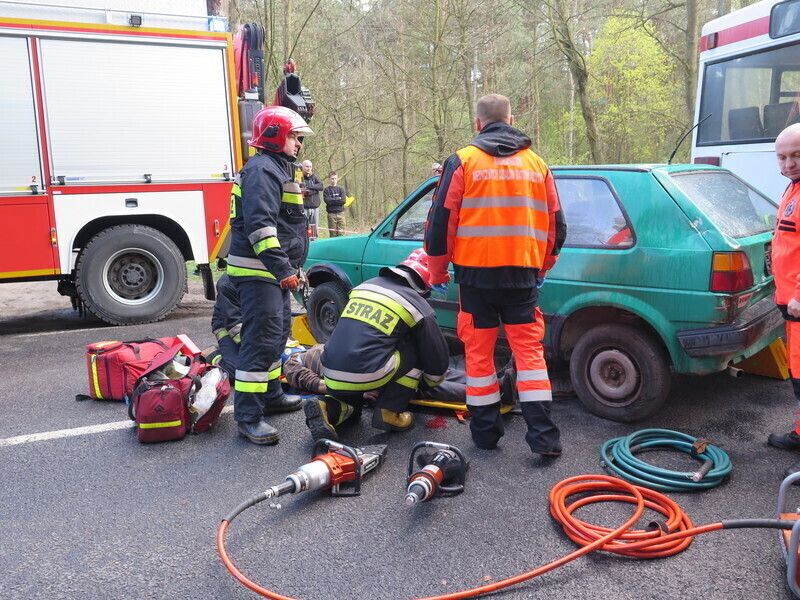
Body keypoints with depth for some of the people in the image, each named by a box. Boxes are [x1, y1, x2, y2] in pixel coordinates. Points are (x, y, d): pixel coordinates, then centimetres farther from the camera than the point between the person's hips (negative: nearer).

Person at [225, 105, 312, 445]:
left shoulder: (277, 169, 22)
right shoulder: (262, 169, -13)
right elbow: (260, 224, -25)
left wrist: (293, 267, 28)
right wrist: (282, 268, -28)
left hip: (274, 272, 11)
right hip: (258, 273, -11)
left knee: (277, 333, 19)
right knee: (261, 340, -13)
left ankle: (270, 395, 33)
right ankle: (248, 417, -9)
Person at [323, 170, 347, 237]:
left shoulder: (341, 189, 11)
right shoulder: (326, 190, 6)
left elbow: (344, 200, -2)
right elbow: (328, 201, -8)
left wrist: (333, 200, -4)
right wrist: (338, 199, -3)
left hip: (340, 213, 1)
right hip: (331, 214, -1)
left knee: (341, 233, -3)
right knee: (333, 234, -1)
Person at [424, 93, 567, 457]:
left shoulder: (463, 161, 0)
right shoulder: (536, 164, 11)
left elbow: (441, 221, -2)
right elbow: (556, 224, 16)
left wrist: (437, 271, 10)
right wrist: (542, 267, 30)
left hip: (476, 273, -2)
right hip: (523, 274, 3)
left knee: (479, 352, 9)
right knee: (529, 349, 7)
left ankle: (485, 431, 16)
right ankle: (543, 436, 2)